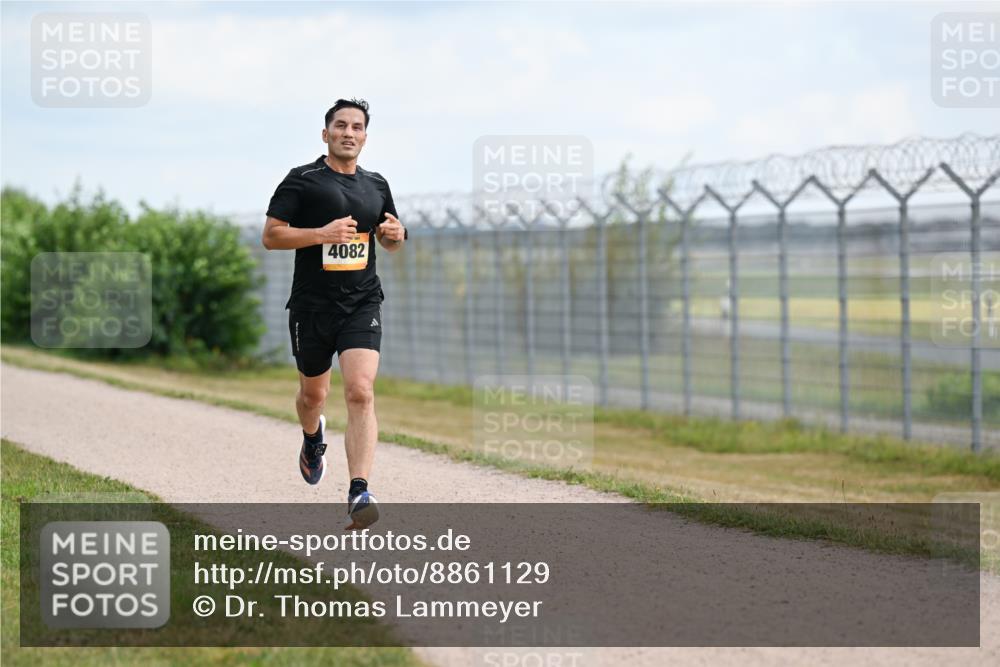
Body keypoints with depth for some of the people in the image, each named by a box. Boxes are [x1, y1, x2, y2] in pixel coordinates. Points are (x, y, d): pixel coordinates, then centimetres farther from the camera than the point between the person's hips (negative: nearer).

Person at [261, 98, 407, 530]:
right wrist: (322, 234, -19)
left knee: (360, 392, -16)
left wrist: (395, 234, 1)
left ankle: (359, 493, -22)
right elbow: (270, 236, -7)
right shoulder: (303, 180, -3)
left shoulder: (376, 186, 11)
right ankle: (313, 439, 52)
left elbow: (389, 243, 25)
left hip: (362, 304, 1)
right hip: (312, 304, -1)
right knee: (313, 393, 16)